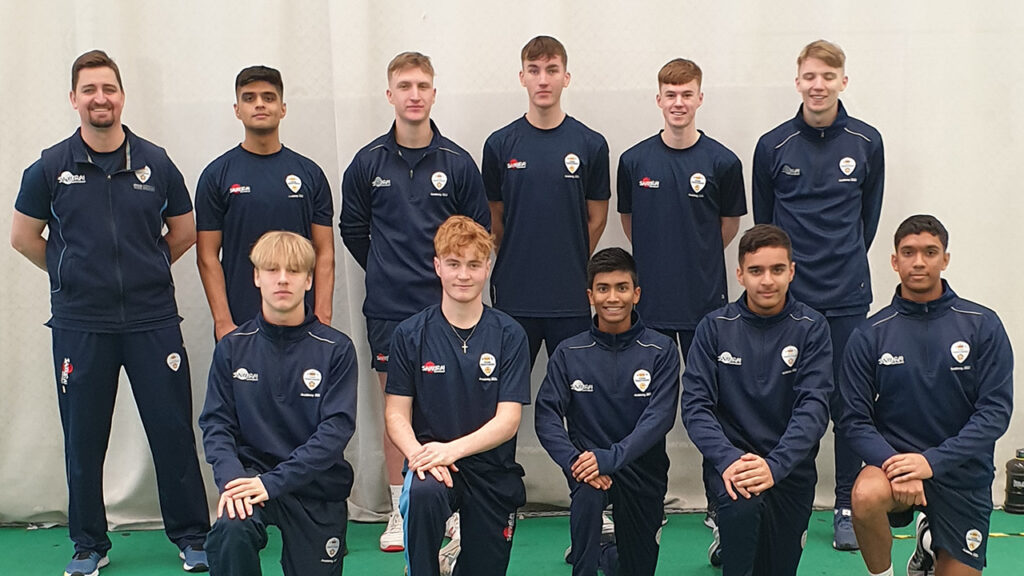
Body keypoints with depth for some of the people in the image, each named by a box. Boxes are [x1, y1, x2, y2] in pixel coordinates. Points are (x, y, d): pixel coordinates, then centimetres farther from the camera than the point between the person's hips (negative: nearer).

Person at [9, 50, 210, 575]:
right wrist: (75, 275, 9)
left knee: (173, 429, 2)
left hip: (153, 320, 0)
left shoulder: (155, 163, 3)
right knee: (83, 438, 8)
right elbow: (23, 237, 11)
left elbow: (184, 232, 14)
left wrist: (144, 271, 10)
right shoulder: (51, 167, 2)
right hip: (79, 324, 0)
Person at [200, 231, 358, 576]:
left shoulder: (336, 349, -6)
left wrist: (274, 481, -23)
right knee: (230, 529, -32)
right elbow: (215, 422, -1)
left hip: (318, 485, 0)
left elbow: (337, 427, -14)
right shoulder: (232, 348, 1)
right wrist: (231, 476, -21)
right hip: (252, 472, 0)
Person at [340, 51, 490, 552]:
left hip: (446, 305, 0)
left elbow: (480, 230, 8)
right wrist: (387, 272, 11)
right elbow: (352, 229, 11)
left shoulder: (458, 163, 0)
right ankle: (399, 512, 18)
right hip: (388, 307, 1)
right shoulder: (368, 162, 1)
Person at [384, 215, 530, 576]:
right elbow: (397, 414, -3)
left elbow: (508, 420, -9)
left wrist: (452, 449, -24)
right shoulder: (411, 335, -3)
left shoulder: (509, 335, -4)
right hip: (431, 459, -1)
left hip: (493, 469, 2)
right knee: (422, 491, -35)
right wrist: (418, 454, -23)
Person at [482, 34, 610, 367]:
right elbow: (494, 218, 9)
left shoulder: (591, 145, 1)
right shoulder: (500, 144, 2)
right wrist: (518, 262, 12)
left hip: (571, 298, 0)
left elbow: (596, 219, 7)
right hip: (513, 294, 0)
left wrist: (569, 265, 9)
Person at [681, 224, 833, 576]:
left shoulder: (810, 328, -4)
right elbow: (695, 405, -8)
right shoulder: (715, 327, -2)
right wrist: (727, 459, -25)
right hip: (732, 457, -1)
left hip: (791, 467, 1)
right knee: (742, 504, -33)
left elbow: (814, 407, -13)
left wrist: (774, 465, -28)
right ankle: (727, 537, -3)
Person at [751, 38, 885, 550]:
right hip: (788, 295, 0)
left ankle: (846, 507, 16)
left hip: (847, 296, 1)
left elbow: (869, 215, 14)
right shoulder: (773, 146, 1)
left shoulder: (866, 142, 3)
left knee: (846, 403, 4)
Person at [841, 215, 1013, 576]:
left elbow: (996, 410, -11)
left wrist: (932, 460, -22)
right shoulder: (870, 335, -4)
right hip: (895, 457, -1)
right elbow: (855, 419, -6)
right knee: (866, 496, -34)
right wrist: (892, 463, -25)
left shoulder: (982, 326, -6)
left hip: (963, 471, 1)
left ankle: (930, 540, 41)